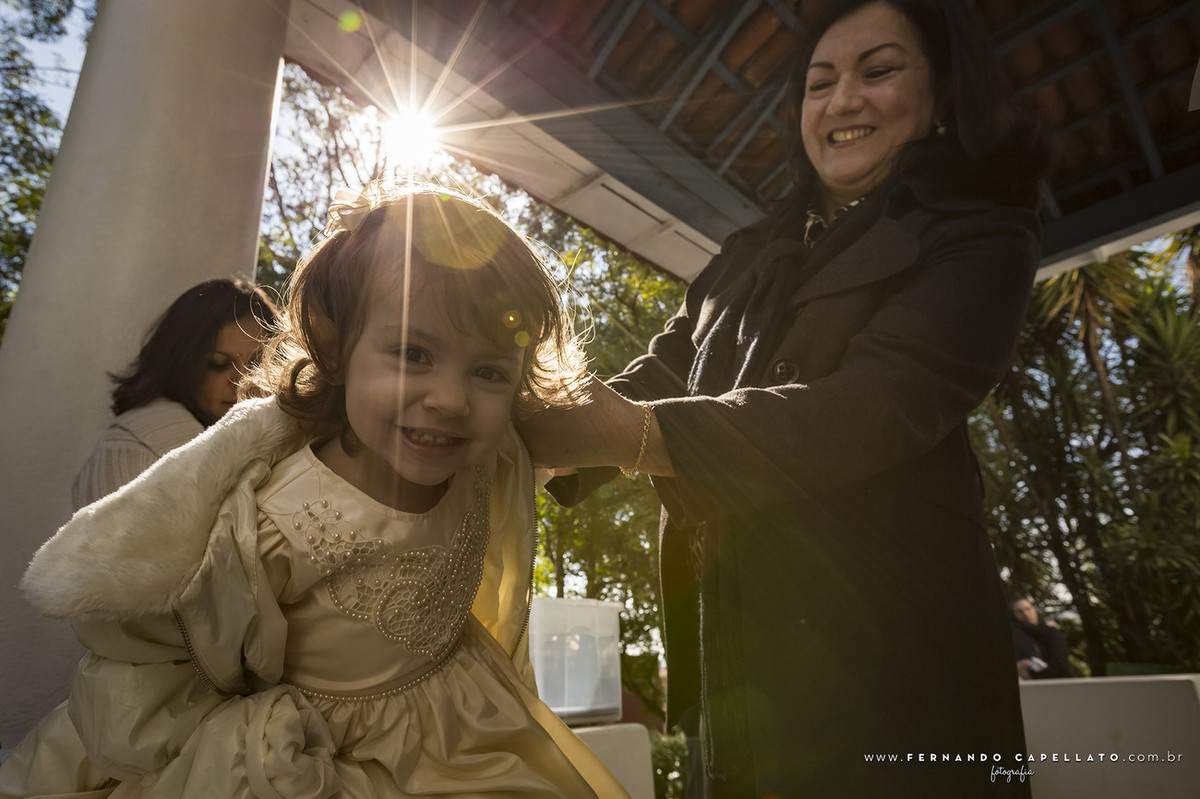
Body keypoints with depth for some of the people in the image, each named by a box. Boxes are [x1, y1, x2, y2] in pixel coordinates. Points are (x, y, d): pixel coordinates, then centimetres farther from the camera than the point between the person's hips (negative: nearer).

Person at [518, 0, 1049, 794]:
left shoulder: (978, 242, 0)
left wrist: (632, 435, -25)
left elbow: (873, 410, -17)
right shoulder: (749, 259, 17)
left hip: (883, 646, -4)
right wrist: (532, 434, -9)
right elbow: (659, 376, 9)